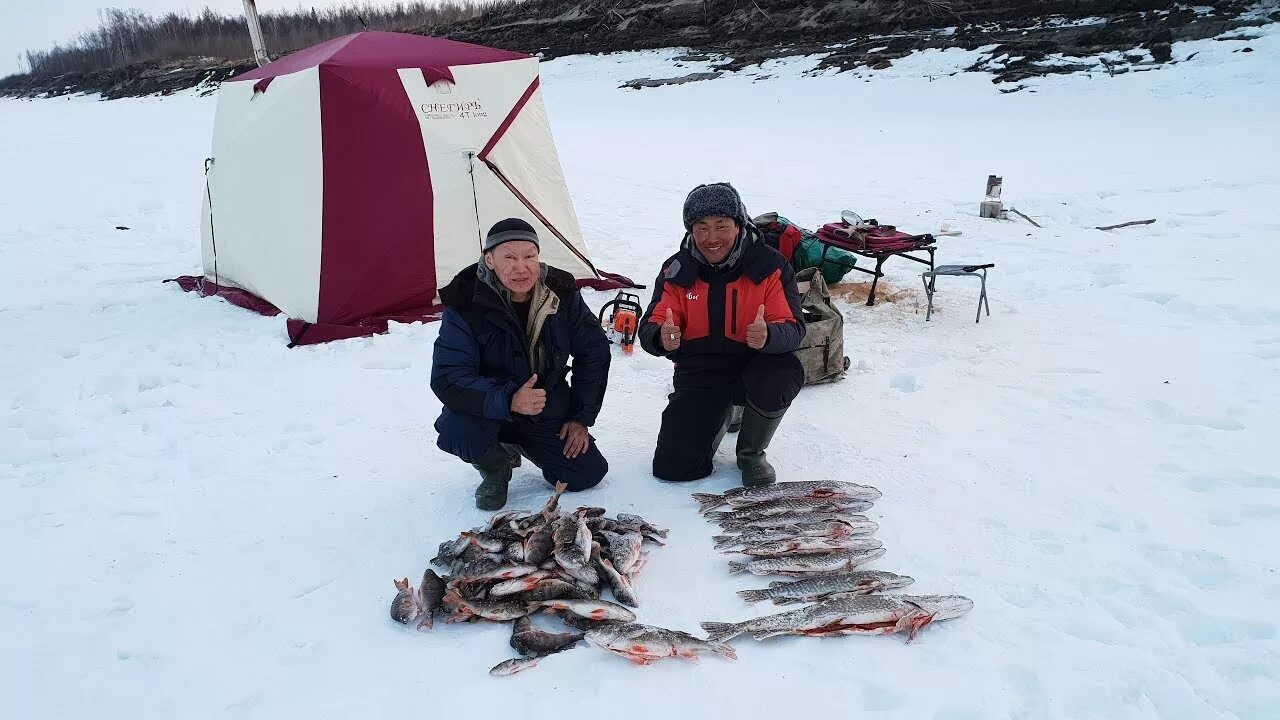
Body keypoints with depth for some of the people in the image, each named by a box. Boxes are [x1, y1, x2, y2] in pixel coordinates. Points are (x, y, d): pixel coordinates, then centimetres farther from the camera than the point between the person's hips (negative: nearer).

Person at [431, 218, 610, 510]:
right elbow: (448, 378, -30)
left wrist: (582, 417, -3)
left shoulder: (562, 294, -12)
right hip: (491, 409, -3)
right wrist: (508, 400, -45)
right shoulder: (466, 304, -24)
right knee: (458, 430, -36)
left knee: (588, 473, -7)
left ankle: (520, 444, 24)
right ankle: (495, 467, 3)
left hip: (549, 413, 4)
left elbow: (593, 352, 0)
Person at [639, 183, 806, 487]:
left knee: (785, 372, -37)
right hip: (698, 374, 1)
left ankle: (751, 453, -5)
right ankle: (719, 416, 24)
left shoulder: (770, 266, -11)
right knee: (672, 467, -11)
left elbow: (793, 328, -18)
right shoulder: (676, 270, -5)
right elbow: (650, 326, -10)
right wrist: (662, 338, -37)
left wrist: (768, 335, -44)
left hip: (753, 367, -1)